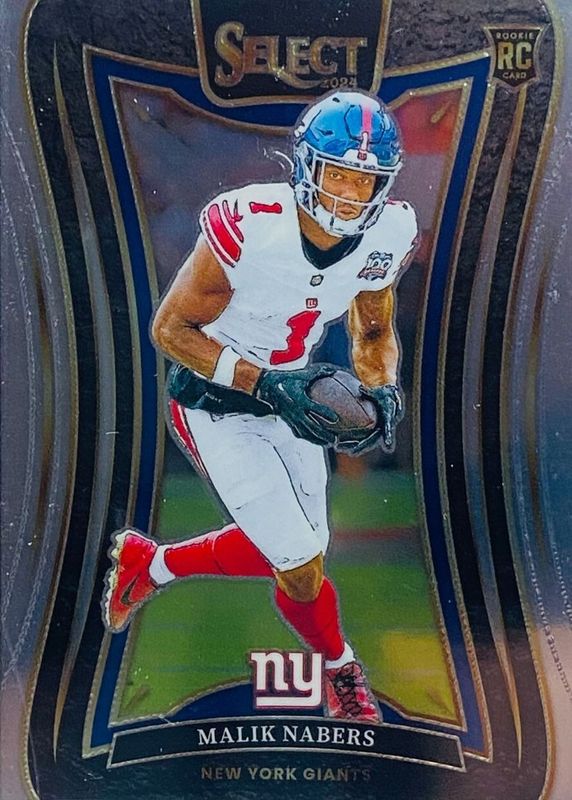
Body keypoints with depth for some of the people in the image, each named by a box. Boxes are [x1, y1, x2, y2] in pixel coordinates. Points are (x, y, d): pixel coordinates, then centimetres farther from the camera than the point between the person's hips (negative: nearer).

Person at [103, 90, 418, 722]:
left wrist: (383, 391, -13)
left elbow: (375, 332, 7)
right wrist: (265, 385, -29)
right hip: (216, 407, -6)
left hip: (290, 397, 7)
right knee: (302, 565, -5)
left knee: (284, 552, 16)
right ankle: (341, 670, 31)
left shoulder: (384, 236, -9)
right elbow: (170, 328, -19)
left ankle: (149, 565, 40)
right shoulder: (246, 227, -28)